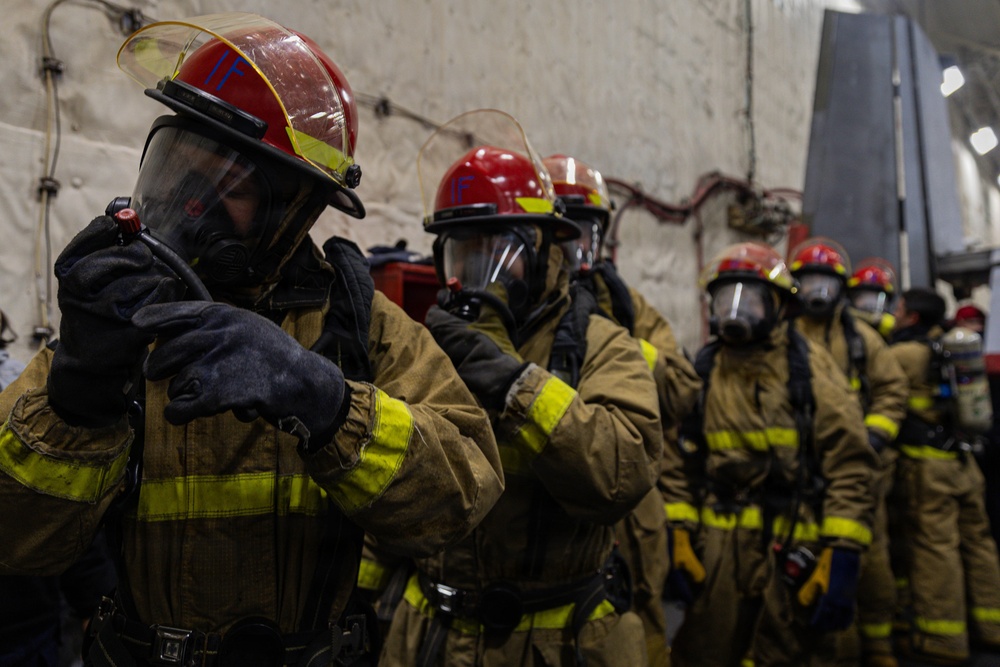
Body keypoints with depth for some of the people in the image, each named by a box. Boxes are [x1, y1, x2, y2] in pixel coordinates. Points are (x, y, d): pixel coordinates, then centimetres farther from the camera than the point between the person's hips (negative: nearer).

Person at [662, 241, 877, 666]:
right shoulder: (702, 372, 6)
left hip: (794, 551, -2)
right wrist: (679, 535, 0)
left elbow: (848, 464, -6)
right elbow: (679, 459, 6)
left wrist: (842, 556, -11)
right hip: (716, 550, 2)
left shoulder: (811, 368, -3)